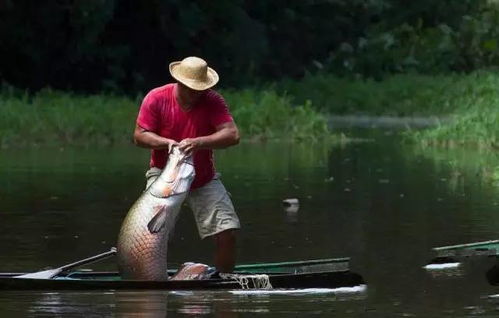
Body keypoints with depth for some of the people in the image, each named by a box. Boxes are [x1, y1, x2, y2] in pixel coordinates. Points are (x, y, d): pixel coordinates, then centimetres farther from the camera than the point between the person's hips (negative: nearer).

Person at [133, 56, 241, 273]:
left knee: (228, 231, -8)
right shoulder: (156, 98, -10)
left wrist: (199, 143, -37)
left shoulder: (212, 101, -10)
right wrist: (167, 143, -29)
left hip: (204, 179, 1)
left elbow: (232, 135, -21)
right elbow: (139, 136, -10)